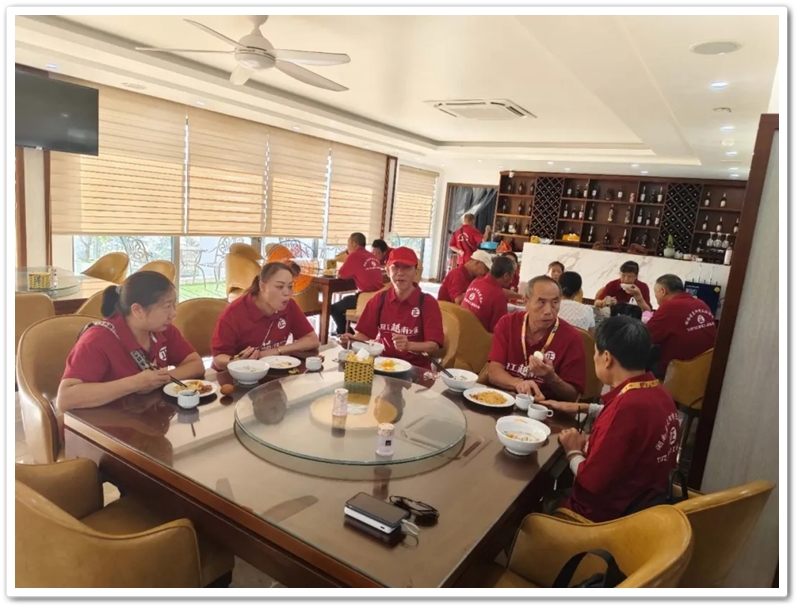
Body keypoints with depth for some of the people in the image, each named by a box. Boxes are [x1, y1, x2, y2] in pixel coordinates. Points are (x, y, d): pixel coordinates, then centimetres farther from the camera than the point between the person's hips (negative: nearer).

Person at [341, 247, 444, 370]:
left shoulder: (428, 303, -5)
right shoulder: (379, 299, 7)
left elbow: (434, 345, -12)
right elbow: (364, 334, 8)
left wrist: (409, 346, -29)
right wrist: (352, 339, -14)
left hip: (415, 368, -4)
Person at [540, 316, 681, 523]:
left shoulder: (626, 406, -32)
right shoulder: (658, 393, -4)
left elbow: (591, 480, -28)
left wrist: (573, 451, -9)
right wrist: (581, 408, 18)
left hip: (605, 514, -8)